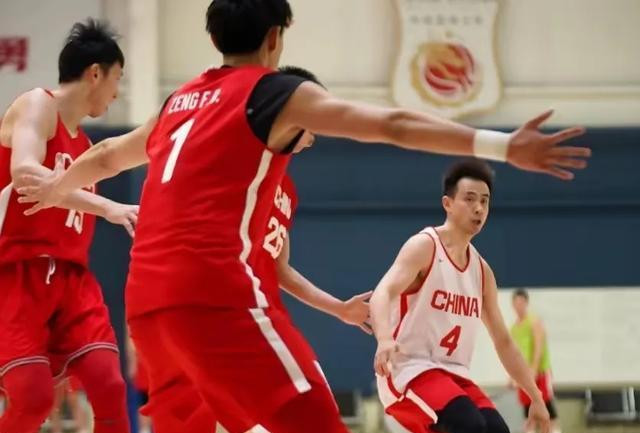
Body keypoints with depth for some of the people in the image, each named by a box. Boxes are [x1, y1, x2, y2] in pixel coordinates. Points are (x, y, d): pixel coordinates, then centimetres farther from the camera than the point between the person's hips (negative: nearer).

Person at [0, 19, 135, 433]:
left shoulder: (83, 143, 20)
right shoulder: (36, 106, -5)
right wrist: (107, 206, -33)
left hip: (69, 276, 8)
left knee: (109, 385, -8)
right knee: (34, 397, -18)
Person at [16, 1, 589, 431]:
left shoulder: (180, 102, 23)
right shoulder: (277, 93, 4)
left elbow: (107, 156, 41)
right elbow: (392, 126, -6)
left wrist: (54, 187, 61)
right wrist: (503, 148, -10)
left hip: (147, 297, 8)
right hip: (214, 290, -8)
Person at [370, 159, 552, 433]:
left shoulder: (481, 270, 14)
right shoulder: (424, 247, -9)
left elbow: (503, 341, 21)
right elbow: (382, 294, -27)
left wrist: (536, 398, 17)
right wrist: (385, 338, -49)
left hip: (454, 374, 8)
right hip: (408, 370, -8)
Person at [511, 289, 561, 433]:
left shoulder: (534, 321, -4)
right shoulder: (514, 326, 15)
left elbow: (539, 346, -13)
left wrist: (534, 368, -21)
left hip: (539, 371, -6)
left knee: (547, 402, -9)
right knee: (527, 405, 4)